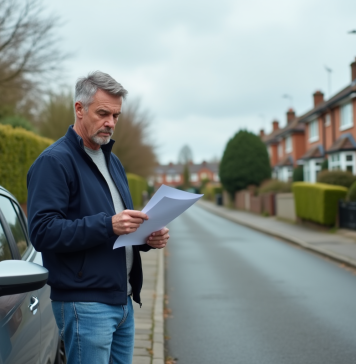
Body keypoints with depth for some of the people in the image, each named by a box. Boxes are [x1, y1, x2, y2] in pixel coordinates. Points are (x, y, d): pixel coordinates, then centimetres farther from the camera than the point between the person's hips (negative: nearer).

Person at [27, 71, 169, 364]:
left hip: (123, 300, 8)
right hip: (85, 304, -8)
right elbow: (43, 231, -20)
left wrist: (149, 237, 3)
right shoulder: (54, 161, -10)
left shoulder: (112, 161, 17)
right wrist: (108, 224, -28)